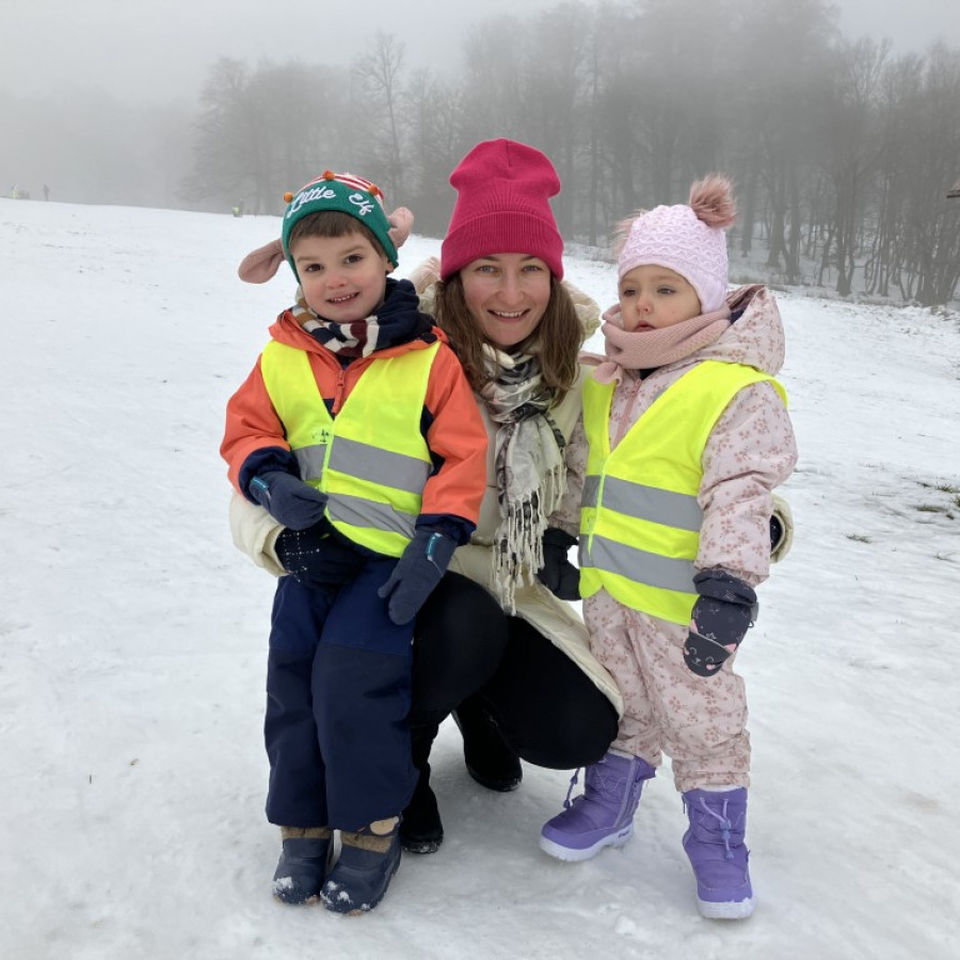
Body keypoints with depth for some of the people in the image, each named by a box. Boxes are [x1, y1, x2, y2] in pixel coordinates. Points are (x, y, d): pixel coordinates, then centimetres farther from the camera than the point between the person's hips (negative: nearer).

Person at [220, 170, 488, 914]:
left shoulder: (429, 357, -6)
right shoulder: (281, 357, 5)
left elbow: (462, 455, -6)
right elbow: (247, 431, 11)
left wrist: (436, 542, -13)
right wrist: (269, 478, -11)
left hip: (392, 553, -4)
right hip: (309, 548, 5)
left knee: (354, 678, -13)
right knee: (291, 680, 6)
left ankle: (372, 832, 9)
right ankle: (303, 827, 25)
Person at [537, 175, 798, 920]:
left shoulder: (736, 389, -15)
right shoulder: (606, 382, 8)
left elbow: (742, 494, -22)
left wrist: (730, 585, -28)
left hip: (683, 597, -6)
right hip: (607, 585, 6)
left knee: (700, 716, 8)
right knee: (621, 703, 21)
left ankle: (718, 838, 26)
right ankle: (610, 802, 39)